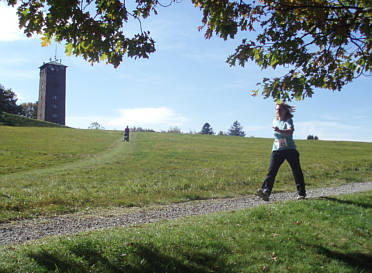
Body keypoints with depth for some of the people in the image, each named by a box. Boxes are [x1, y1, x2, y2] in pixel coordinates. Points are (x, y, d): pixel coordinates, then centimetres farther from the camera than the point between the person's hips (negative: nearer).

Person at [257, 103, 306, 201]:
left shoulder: (288, 121, -4)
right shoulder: (274, 121, 14)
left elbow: (290, 131, -25)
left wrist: (279, 130, -39)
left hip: (290, 149, -4)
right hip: (277, 150, 4)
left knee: (297, 171, 2)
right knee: (271, 171, -11)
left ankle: (301, 193, 16)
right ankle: (266, 191, -20)